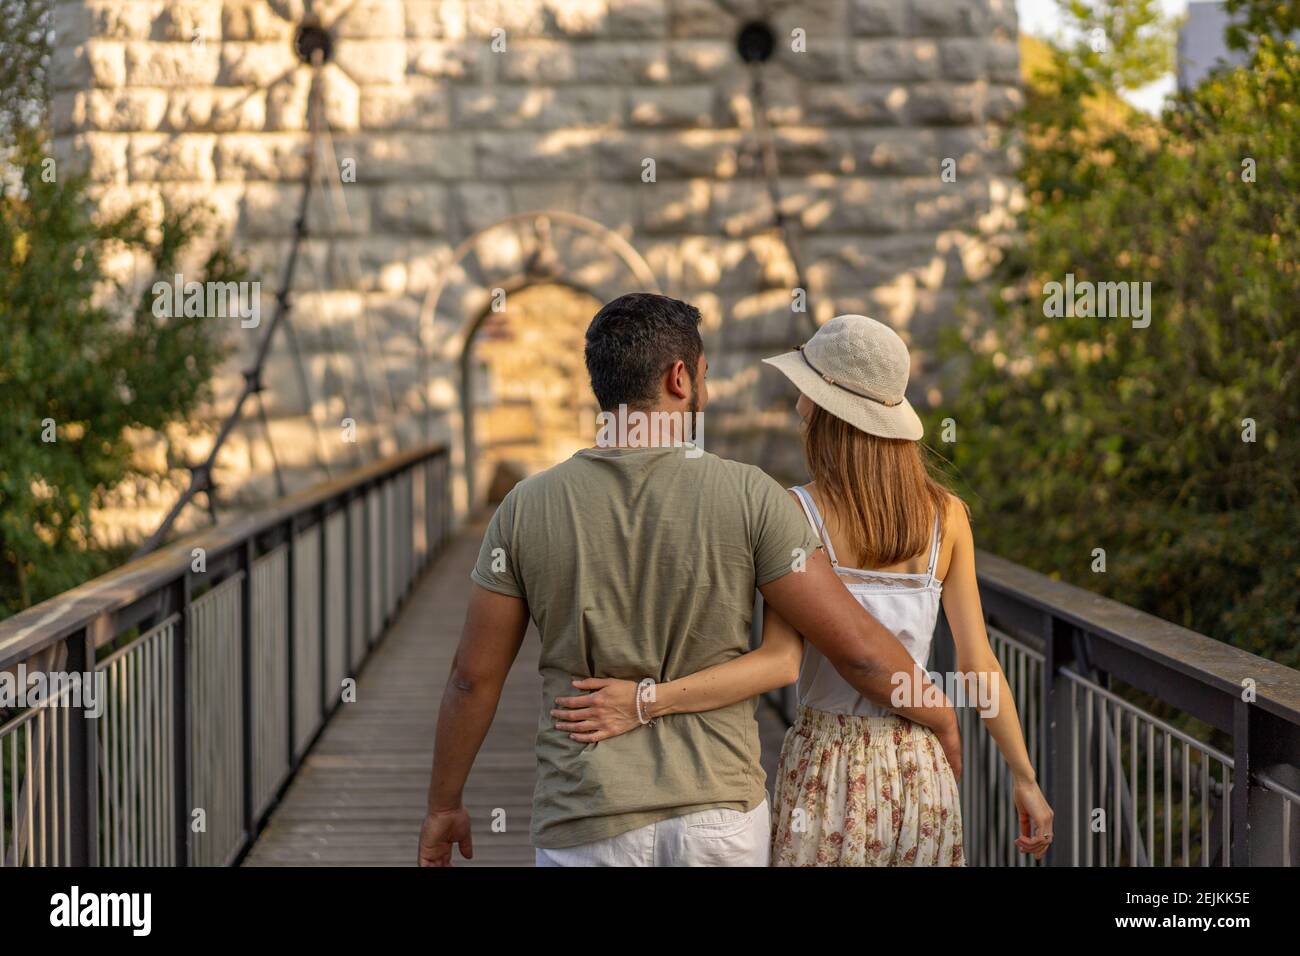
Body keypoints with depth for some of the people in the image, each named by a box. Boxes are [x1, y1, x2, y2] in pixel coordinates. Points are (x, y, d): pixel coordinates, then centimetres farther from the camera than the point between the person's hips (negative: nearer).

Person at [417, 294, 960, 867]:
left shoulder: (527, 508, -3)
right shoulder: (747, 497, -7)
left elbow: (473, 676, 2)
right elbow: (856, 646, -7)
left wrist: (443, 805, 15)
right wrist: (938, 715, 12)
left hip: (587, 826, 0)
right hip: (718, 812, 0)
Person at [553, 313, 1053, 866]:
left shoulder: (799, 514, -11)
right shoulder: (946, 515, 1)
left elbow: (780, 661, -20)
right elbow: (978, 664, 1)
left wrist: (644, 701, -23)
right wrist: (1025, 778, 10)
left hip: (826, 767, -3)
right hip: (921, 766, 4)